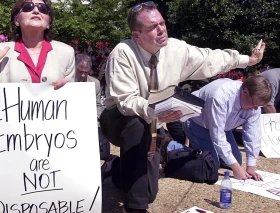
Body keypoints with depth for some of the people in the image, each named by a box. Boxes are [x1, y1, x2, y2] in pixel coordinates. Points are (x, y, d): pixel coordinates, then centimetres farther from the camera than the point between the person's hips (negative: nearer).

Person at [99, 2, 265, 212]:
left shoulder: (177, 49, -10)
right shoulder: (122, 54, -25)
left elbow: (210, 59, 3)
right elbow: (125, 100, -29)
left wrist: (248, 60, 10)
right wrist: (153, 111, -46)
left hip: (151, 126, 4)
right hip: (120, 122, -4)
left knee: (149, 193, -6)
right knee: (136, 124, -42)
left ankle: (121, 169, 28)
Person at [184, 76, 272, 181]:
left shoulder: (254, 101, -19)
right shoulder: (220, 97, -41)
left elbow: (253, 135, -15)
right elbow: (217, 136, -37)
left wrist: (251, 168, -17)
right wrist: (236, 168, -33)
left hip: (222, 126, 7)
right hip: (198, 124, -6)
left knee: (237, 160, 4)